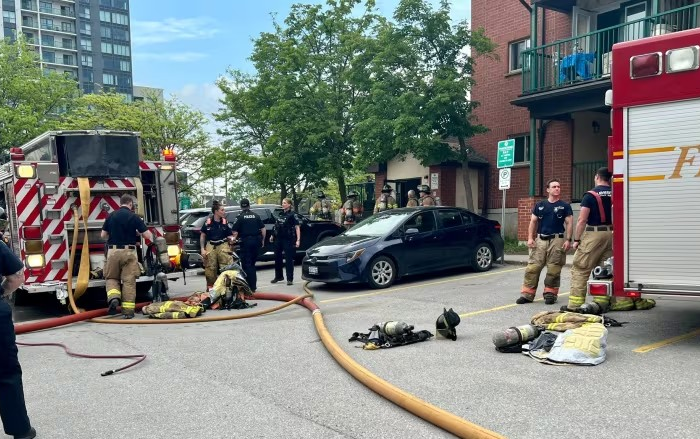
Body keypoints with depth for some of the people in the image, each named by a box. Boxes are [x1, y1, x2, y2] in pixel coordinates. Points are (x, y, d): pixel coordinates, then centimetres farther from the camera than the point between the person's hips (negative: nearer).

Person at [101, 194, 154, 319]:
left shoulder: (111, 216, 5)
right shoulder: (134, 217, -3)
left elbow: (103, 235, 9)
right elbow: (148, 235, -6)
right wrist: (138, 233, 16)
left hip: (113, 251, 2)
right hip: (128, 252, -2)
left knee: (111, 277, 17)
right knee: (129, 280, 4)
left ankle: (113, 298, -8)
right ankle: (128, 310, 6)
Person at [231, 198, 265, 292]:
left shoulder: (240, 217, -4)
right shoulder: (256, 216, 6)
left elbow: (235, 232, -9)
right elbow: (263, 229, 5)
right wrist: (262, 240, 14)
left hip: (246, 241, -4)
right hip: (256, 241, 4)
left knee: (247, 264, 2)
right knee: (252, 263, 16)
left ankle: (251, 287, 0)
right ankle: (253, 286, 19)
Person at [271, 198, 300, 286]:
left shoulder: (292, 215, -6)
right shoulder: (280, 214, 12)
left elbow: (297, 227, -10)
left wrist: (298, 240, -18)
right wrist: (273, 235, 19)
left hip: (288, 239, -6)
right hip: (278, 239, 6)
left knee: (289, 259, -3)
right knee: (277, 258, 13)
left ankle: (290, 279, 3)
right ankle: (278, 276, 28)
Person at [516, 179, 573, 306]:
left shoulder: (565, 206, 5)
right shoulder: (540, 205, 11)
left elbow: (569, 223, 1)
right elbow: (533, 222, 12)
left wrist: (568, 240, -8)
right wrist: (530, 238, 3)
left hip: (557, 240, -2)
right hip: (540, 240, 2)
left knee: (553, 270, 0)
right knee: (533, 268, -3)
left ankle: (550, 294, 11)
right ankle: (527, 294, -1)